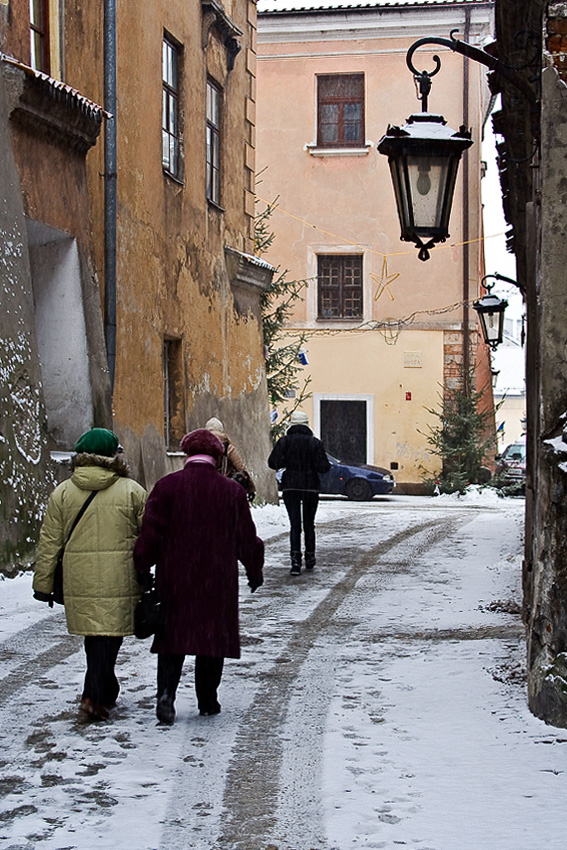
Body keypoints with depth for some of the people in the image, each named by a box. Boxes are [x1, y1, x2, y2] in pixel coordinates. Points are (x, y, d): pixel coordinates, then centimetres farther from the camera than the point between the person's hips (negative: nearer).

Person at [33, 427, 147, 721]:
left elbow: (49, 542, 5)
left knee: (94, 633, 16)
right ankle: (95, 695, -10)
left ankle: (107, 689, 30)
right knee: (109, 633, -1)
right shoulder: (132, 491, 0)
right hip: (118, 578, -3)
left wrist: (43, 583, 11)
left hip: (79, 579, 3)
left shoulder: (62, 492, 5)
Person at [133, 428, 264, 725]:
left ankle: (166, 692, -8)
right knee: (213, 634, 11)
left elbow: (150, 533, -6)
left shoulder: (166, 486, -4)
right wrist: (255, 572, 18)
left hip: (174, 579, 0)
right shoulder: (232, 491, -1)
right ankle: (208, 700, 16)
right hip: (217, 580, 0)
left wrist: (142, 568, 3)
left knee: (173, 634, 9)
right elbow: (247, 538, 5)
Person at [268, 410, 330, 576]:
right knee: (309, 524, 14)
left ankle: (296, 560, -14)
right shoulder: (315, 443, -5)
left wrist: (287, 463, 9)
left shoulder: (284, 441, -3)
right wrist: (327, 465, 12)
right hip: (311, 487, 0)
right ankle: (310, 559, 21)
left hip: (290, 487, 0)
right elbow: (323, 467, -11)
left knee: (294, 525, 0)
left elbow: (273, 463, -8)